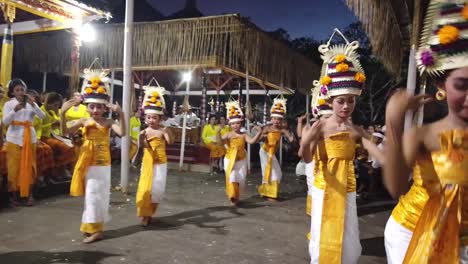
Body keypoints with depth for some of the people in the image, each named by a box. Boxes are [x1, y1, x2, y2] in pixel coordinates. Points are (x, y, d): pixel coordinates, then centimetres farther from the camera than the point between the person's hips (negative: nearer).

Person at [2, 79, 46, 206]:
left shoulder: (31, 103, 9)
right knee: (14, 167, 0)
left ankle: (29, 194, 11)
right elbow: (5, 121, -11)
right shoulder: (8, 104, 2)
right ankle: (13, 195, 10)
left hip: (29, 137, 2)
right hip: (14, 138, -2)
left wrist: (33, 105, -18)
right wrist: (15, 110, -25)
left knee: (29, 166, 4)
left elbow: (42, 116, -5)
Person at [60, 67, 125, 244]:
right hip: (87, 163, 4)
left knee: (96, 194, 2)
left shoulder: (108, 122, -9)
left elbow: (122, 132, -25)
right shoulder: (83, 121, -1)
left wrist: (120, 114, -36)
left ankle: (95, 229, 11)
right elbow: (65, 131, -10)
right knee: (90, 194, 15)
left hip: (102, 163, -4)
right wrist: (63, 112, -23)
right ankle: (92, 226, 29)